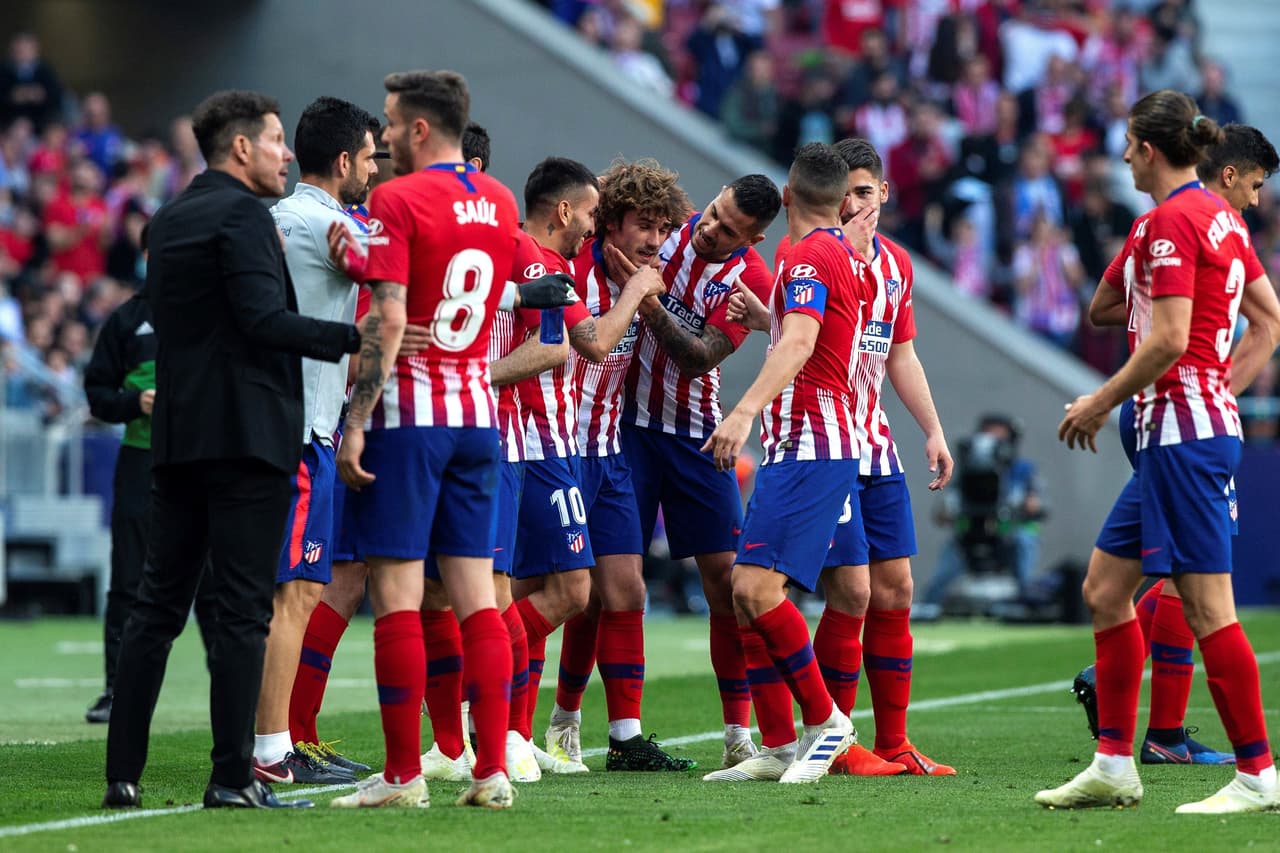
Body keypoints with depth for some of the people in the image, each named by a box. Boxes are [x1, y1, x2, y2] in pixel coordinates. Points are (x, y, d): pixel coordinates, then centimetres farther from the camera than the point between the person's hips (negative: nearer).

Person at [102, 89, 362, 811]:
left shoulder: (169, 221, 17)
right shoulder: (242, 215, -9)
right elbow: (264, 320, -19)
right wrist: (355, 337, -20)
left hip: (177, 436, 8)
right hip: (247, 430, -8)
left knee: (159, 606, 9)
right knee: (244, 610, -6)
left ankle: (124, 773, 6)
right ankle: (234, 776, -8)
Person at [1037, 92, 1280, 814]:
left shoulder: (1170, 221, -13)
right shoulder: (1220, 215, 14)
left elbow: (1169, 341, -20)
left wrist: (1102, 401, -9)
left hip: (1183, 425, -10)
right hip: (1198, 424, 10)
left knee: (1207, 605, -8)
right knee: (1105, 586, 13)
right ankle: (1114, 766, 15)